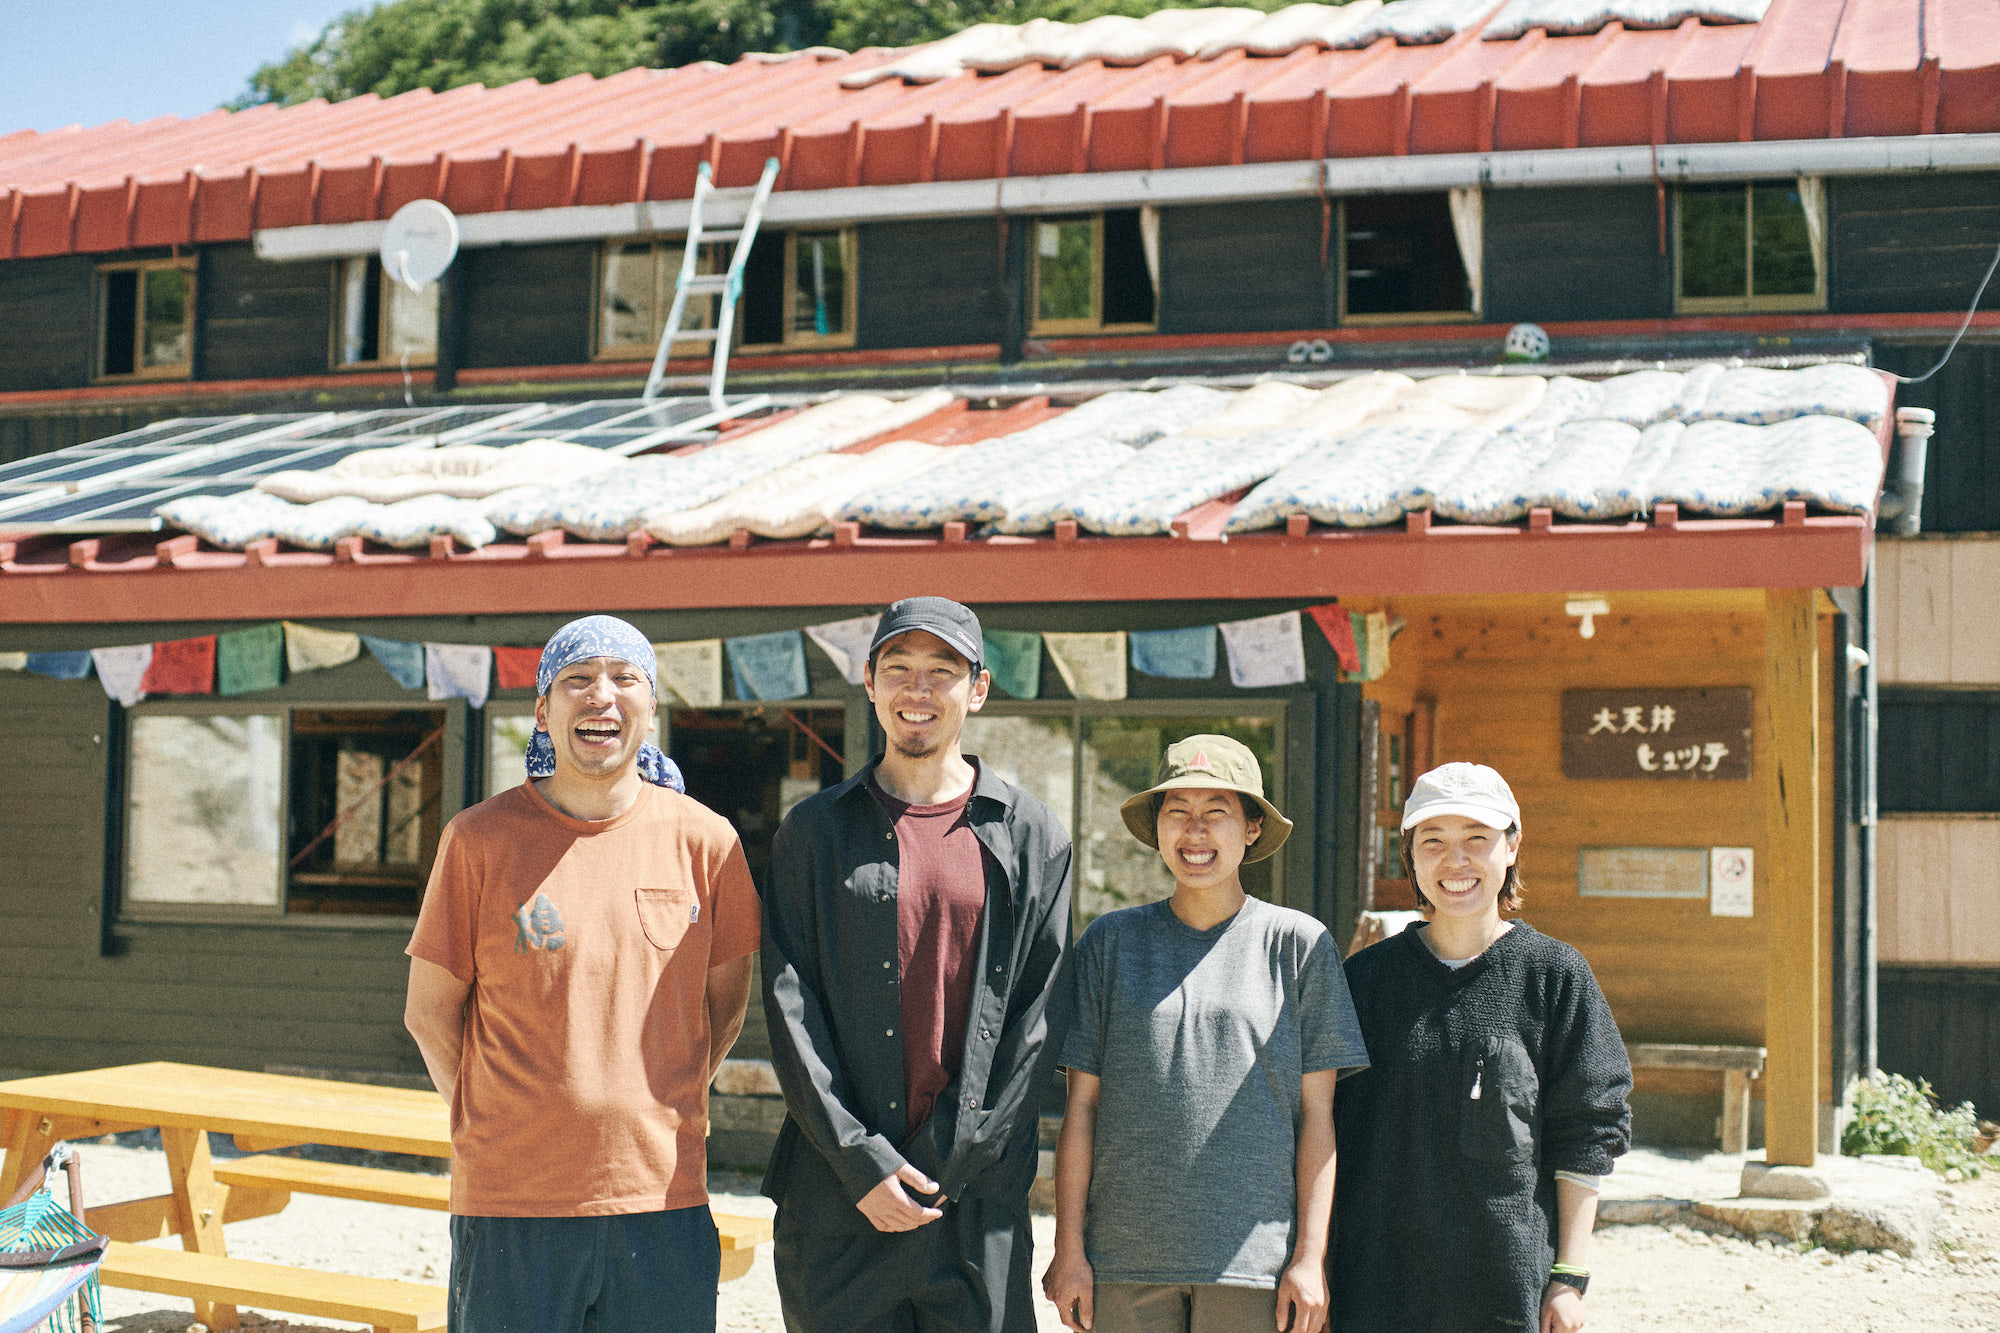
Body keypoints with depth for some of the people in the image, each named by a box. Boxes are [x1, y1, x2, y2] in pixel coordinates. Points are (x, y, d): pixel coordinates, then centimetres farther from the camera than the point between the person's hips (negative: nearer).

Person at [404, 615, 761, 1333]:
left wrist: (653, 1113, 9)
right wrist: (500, 1129, 5)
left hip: (664, 1198, 1)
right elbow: (430, 1011, 6)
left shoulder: (704, 839, 2)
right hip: (508, 1202, -1)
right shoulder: (480, 838, -1)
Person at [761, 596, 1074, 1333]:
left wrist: (949, 1165, -7)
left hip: (978, 1199, 0)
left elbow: (1041, 1015, 1)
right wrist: (862, 1163, -10)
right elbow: (790, 1008, 0)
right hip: (837, 1197, 0)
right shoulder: (814, 830, 7)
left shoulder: (1031, 836, 6)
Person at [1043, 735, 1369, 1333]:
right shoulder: (1111, 941, 7)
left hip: (1253, 1259, -1)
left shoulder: (1298, 943, 5)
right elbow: (1081, 1105, 7)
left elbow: (1316, 1112, 3)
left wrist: (1312, 1256, -2)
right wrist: (1069, 1248, 2)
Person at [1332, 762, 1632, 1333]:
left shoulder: (1555, 975, 0)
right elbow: (1331, 1130, 9)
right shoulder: (1367, 975, 5)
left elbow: (1586, 1139, 2)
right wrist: (1317, 1268, 5)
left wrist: (1570, 1276, -3)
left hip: (1509, 1283, -1)